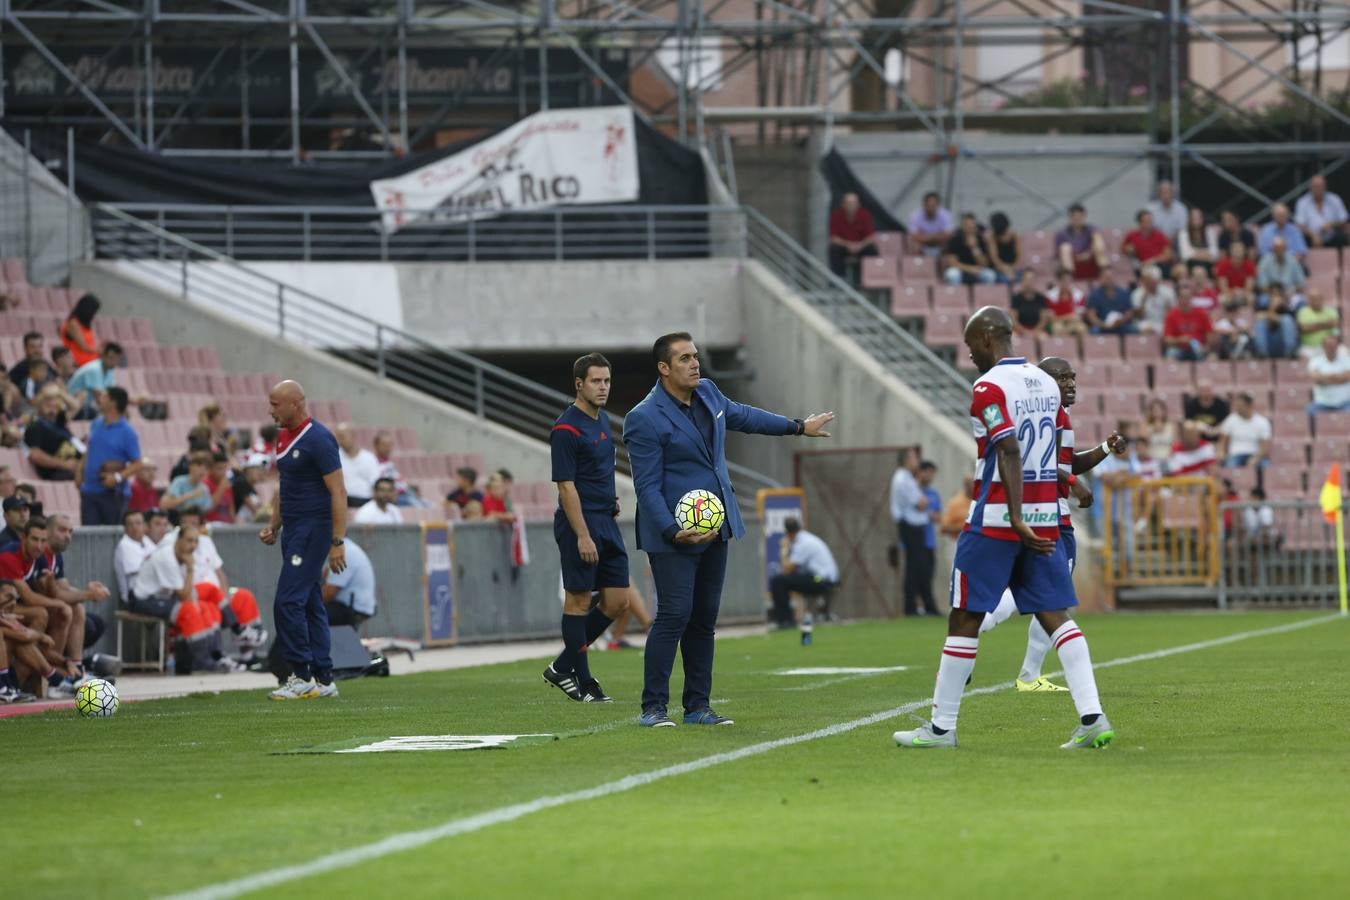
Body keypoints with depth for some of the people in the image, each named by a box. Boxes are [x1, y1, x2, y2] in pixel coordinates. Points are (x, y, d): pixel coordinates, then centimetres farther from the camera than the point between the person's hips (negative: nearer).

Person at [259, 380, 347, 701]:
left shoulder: (317, 439, -15)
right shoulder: (284, 436, 13)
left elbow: (338, 492, -17)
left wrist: (337, 542, -21)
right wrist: (274, 526, 17)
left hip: (314, 530, -9)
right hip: (293, 530, 9)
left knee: (288, 602, -12)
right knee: (310, 604, 9)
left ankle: (302, 676, -7)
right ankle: (323, 680, 12)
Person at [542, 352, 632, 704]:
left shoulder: (603, 420, 14)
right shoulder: (566, 429, -13)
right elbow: (566, 486, -17)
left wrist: (611, 497, 13)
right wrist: (583, 536, -20)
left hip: (606, 521, 9)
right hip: (579, 523, -9)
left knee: (617, 602, 6)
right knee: (578, 600, -1)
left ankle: (563, 668, 16)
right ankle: (581, 681, 6)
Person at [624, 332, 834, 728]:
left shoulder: (707, 393, 9)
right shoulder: (645, 419, -15)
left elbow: (741, 415, 30)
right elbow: (647, 487, -15)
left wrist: (798, 427, 39)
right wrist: (672, 532, -26)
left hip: (715, 529, 8)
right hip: (675, 534, -8)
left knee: (704, 618, 9)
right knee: (674, 615, -13)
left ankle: (698, 706, 14)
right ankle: (653, 708, -7)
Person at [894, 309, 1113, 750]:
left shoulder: (989, 387, -12)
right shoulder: (1047, 384, 12)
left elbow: (1010, 452, -22)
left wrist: (1017, 521, -28)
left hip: (996, 518, -7)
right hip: (1045, 518, 7)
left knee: (965, 619, 2)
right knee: (1055, 615, 5)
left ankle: (941, 727, 8)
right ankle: (1092, 718, -8)